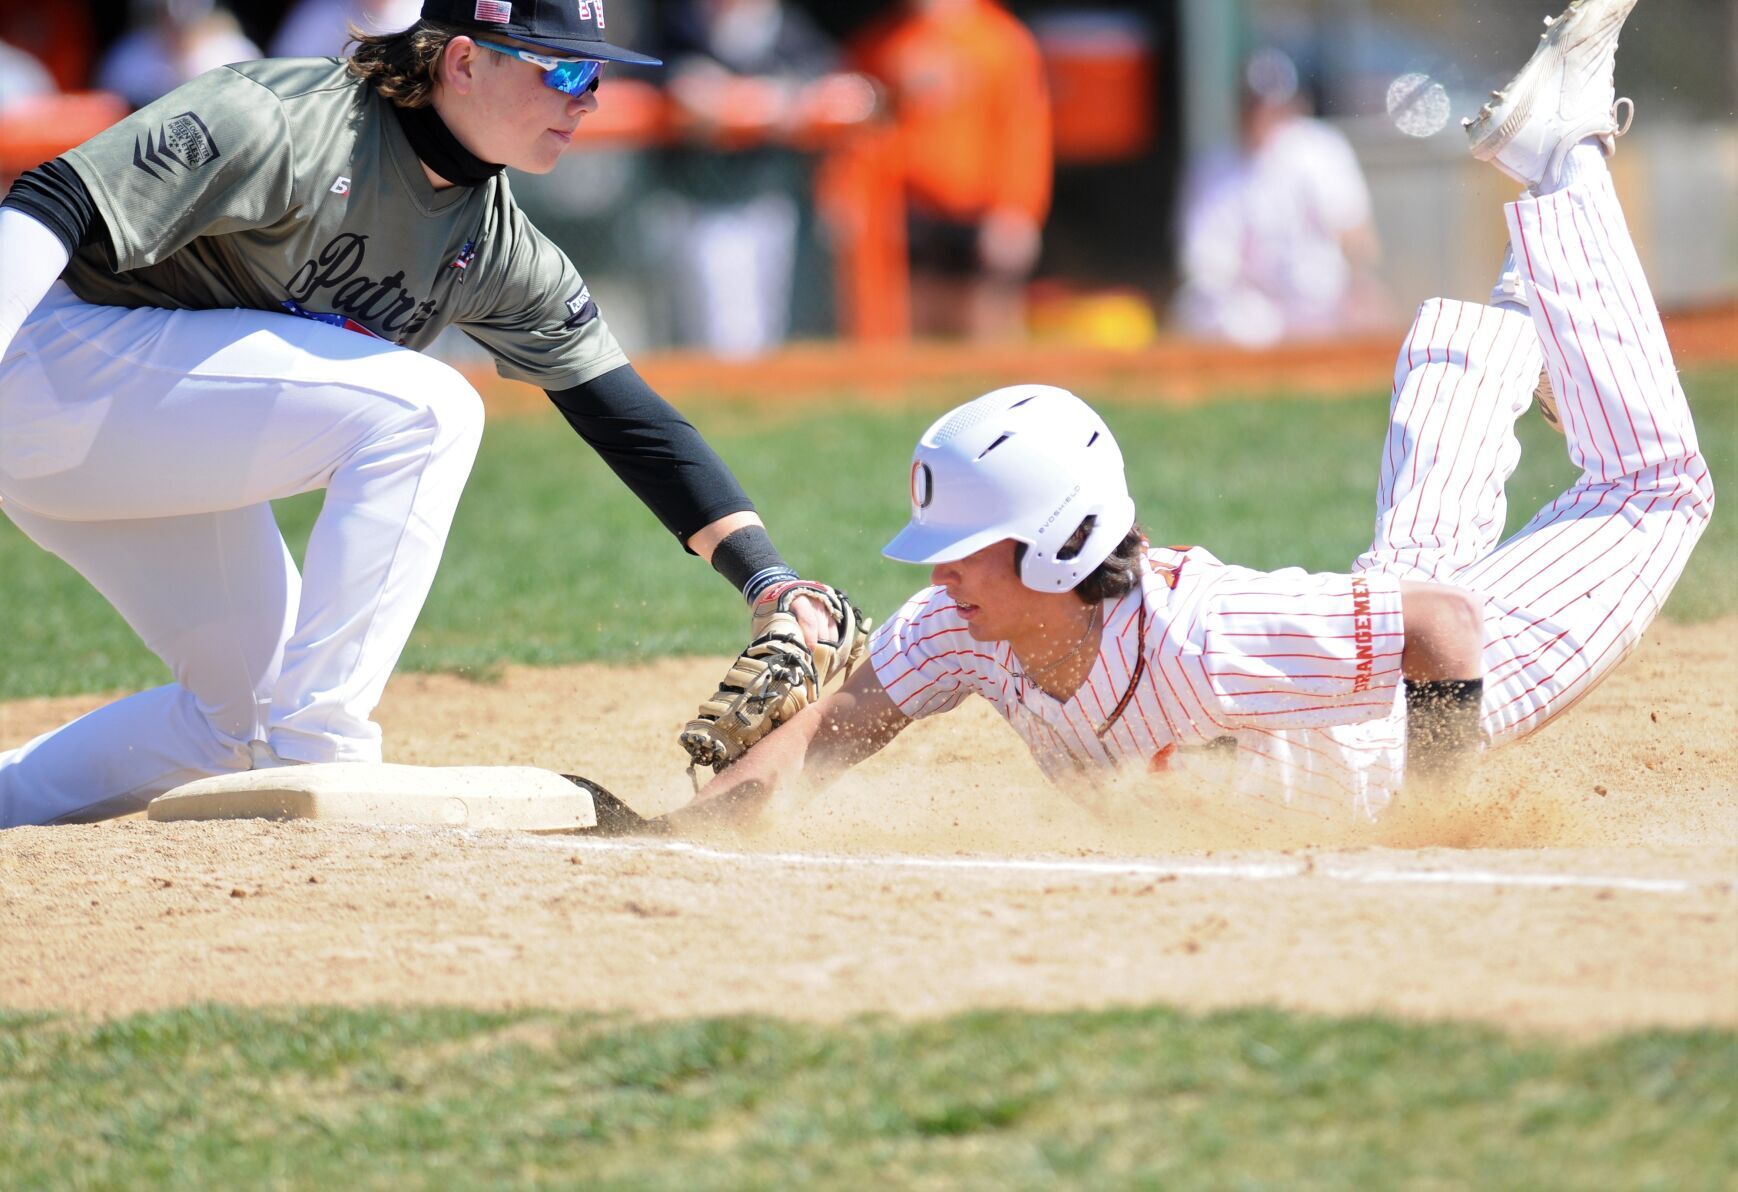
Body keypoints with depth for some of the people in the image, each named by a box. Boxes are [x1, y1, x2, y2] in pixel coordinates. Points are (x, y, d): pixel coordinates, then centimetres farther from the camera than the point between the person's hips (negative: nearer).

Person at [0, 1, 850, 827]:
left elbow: (631, 422, 3)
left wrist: (767, 579, -8)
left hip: (171, 444, 9)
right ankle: (317, 760, -20)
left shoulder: (500, 252, 2)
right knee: (423, 411, -22)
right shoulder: (291, 120, -23)